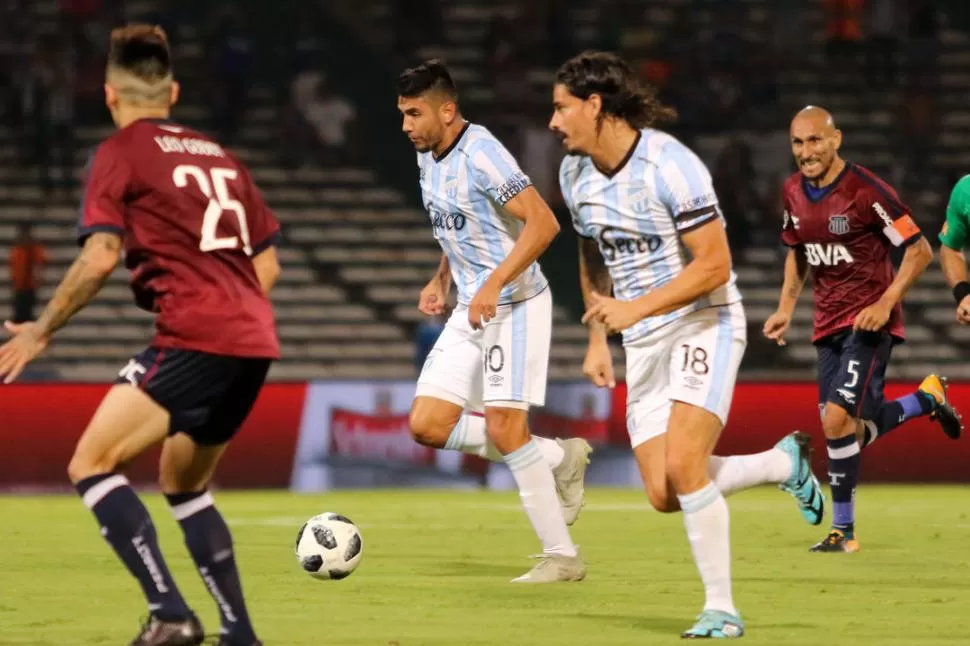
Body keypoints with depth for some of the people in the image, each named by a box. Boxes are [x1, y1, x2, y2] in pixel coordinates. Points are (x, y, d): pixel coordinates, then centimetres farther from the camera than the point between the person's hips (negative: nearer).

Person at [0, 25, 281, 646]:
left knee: (91, 464, -6)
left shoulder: (120, 153, 1)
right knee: (184, 481, 24)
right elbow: (268, 263, 22)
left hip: (193, 338, -8)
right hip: (254, 341, 8)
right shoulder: (218, 154, 22)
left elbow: (100, 257, -11)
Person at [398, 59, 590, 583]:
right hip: (471, 309, 9)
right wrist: (441, 280, 11)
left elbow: (543, 223, -24)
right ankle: (558, 459, 14)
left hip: (514, 304, -9)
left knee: (502, 428, -12)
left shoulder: (480, 154, -19)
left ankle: (562, 557, -2)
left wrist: (493, 284, -29)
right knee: (428, 425, 1)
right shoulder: (428, 158, 9)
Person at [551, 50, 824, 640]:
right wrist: (598, 340, 15)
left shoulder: (670, 165, -19)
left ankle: (721, 610, -11)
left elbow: (714, 265, -20)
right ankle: (785, 463, 21)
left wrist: (637, 308, -26)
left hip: (705, 325, -7)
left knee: (683, 465, -23)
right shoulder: (575, 174, 5)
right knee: (664, 496, -3)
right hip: (644, 346, 8)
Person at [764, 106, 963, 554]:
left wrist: (885, 303, -21)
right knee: (851, 431, 7)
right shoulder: (793, 192, 4)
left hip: (869, 321, -7)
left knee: (837, 419, -18)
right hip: (828, 324, 7)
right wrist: (785, 308, 9)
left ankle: (843, 530, -4)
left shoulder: (866, 191, -17)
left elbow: (919, 251, -13)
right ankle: (927, 399, 33)